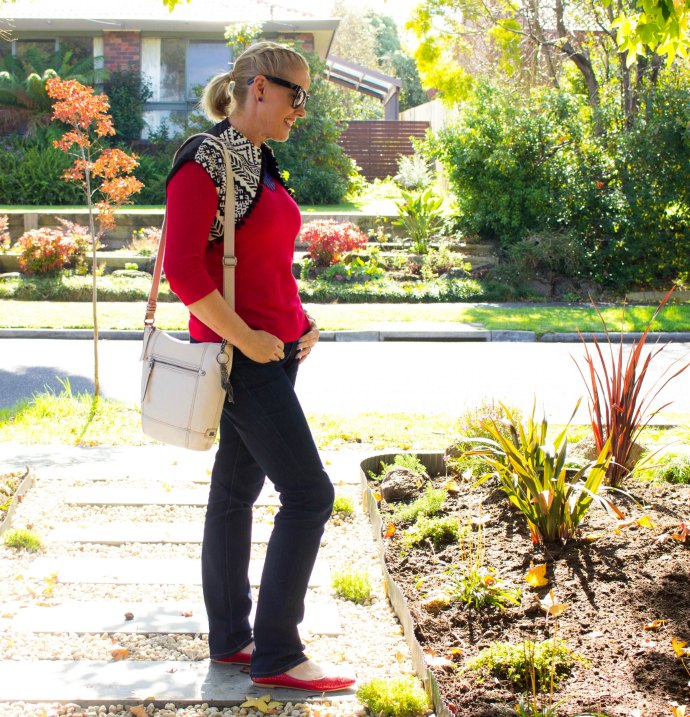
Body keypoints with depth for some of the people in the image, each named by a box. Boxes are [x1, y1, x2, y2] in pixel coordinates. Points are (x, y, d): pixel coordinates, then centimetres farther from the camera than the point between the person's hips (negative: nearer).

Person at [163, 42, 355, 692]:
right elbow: (183, 270, -22)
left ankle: (230, 639, 24)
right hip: (242, 356, -9)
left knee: (237, 487, 14)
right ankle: (276, 655, 2)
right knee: (309, 493, -7)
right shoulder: (205, 162, -15)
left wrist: (300, 320, 11)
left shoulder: (259, 163, 13)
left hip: (274, 348, 9)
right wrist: (244, 339, -19)